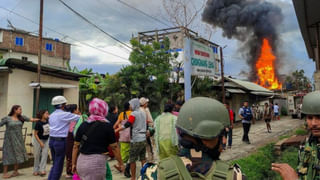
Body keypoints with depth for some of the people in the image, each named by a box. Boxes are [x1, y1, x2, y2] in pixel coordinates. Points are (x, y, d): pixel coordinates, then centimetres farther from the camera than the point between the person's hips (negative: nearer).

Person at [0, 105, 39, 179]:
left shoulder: (21, 118, 3)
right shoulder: (7, 118, -6)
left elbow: (31, 119, -3)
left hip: (18, 139, 4)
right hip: (9, 140, -4)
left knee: (18, 155, 9)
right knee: (8, 156, 1)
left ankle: (15, 171, 23)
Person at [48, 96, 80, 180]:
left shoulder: (51, 115, 13)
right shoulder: (65, 115, -12)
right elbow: (79, 118, -9)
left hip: (51, 140, 8)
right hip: (60, 141, -8)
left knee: (55, 164, 18)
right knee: (58, 165, 2)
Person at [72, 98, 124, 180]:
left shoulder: (83, 125, 5)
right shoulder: (107, 126, -6)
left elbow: (76, 146, 8)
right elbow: (114, 147, -3)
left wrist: (74, 164, 17)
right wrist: (121, 163, 7)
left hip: (81, 161, 5)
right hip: (97, 162, -5)